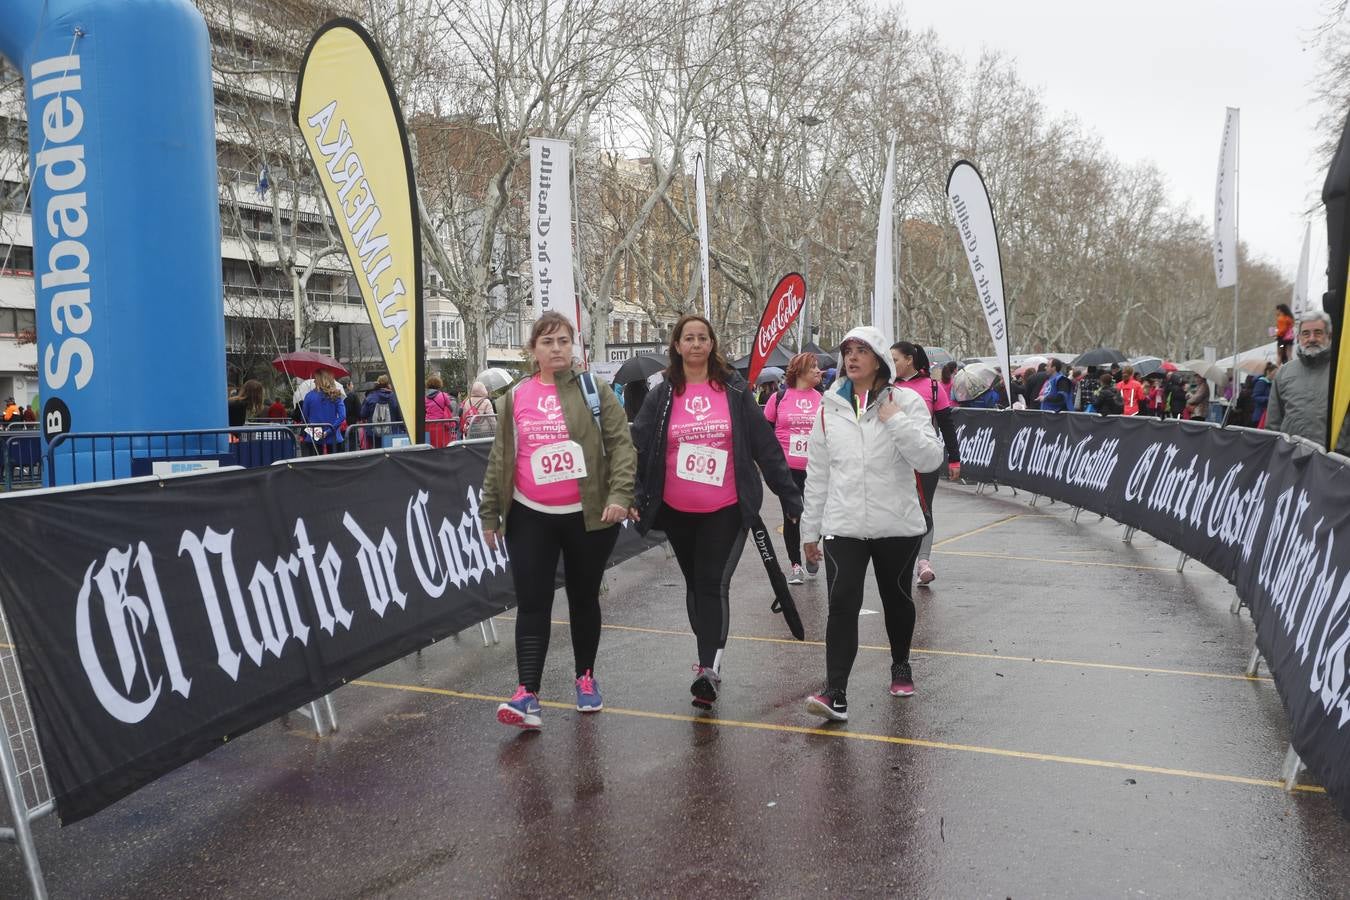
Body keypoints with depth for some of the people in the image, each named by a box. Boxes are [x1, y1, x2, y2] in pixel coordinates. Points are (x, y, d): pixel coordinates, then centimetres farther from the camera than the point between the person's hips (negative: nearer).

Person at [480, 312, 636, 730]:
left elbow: (621, 444, -7)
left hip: (588, 516, -1)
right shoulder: (514, 398, 5)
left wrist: (619, 494, -20)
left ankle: (585, 677, 29)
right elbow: (499, 460, 10)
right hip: (531, 518, 1)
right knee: (532, 604, -4)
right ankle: (528, 695, -5)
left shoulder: (593, 389, -1)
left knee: (584, 599, 12)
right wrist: (490, 513, 9)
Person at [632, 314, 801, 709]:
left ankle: (709, 669, -9)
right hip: (677, 512, 3)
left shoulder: (735, 391, -1)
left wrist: (790, 495, -1)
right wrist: (633, 496, -12)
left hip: (726, 510, -3)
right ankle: (709, 658, 31)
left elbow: (766, 446, 0)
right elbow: (638, 449, 1)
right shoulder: (662, 396, 2)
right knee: (695, 583, 15)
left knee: (713, 584, -11)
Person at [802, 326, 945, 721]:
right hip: (843, 526, 1)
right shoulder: (830, 408, 5)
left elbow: (930, 459, -13)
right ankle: (836, 693, -11)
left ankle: (901, 666, 40)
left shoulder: (907, 401, -2)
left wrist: (896, 420, -20)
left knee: (897, 599, 16)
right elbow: (817, 474, 10)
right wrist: (811, 528, 11)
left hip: (898, 526, -1)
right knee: (842, 605, -11)